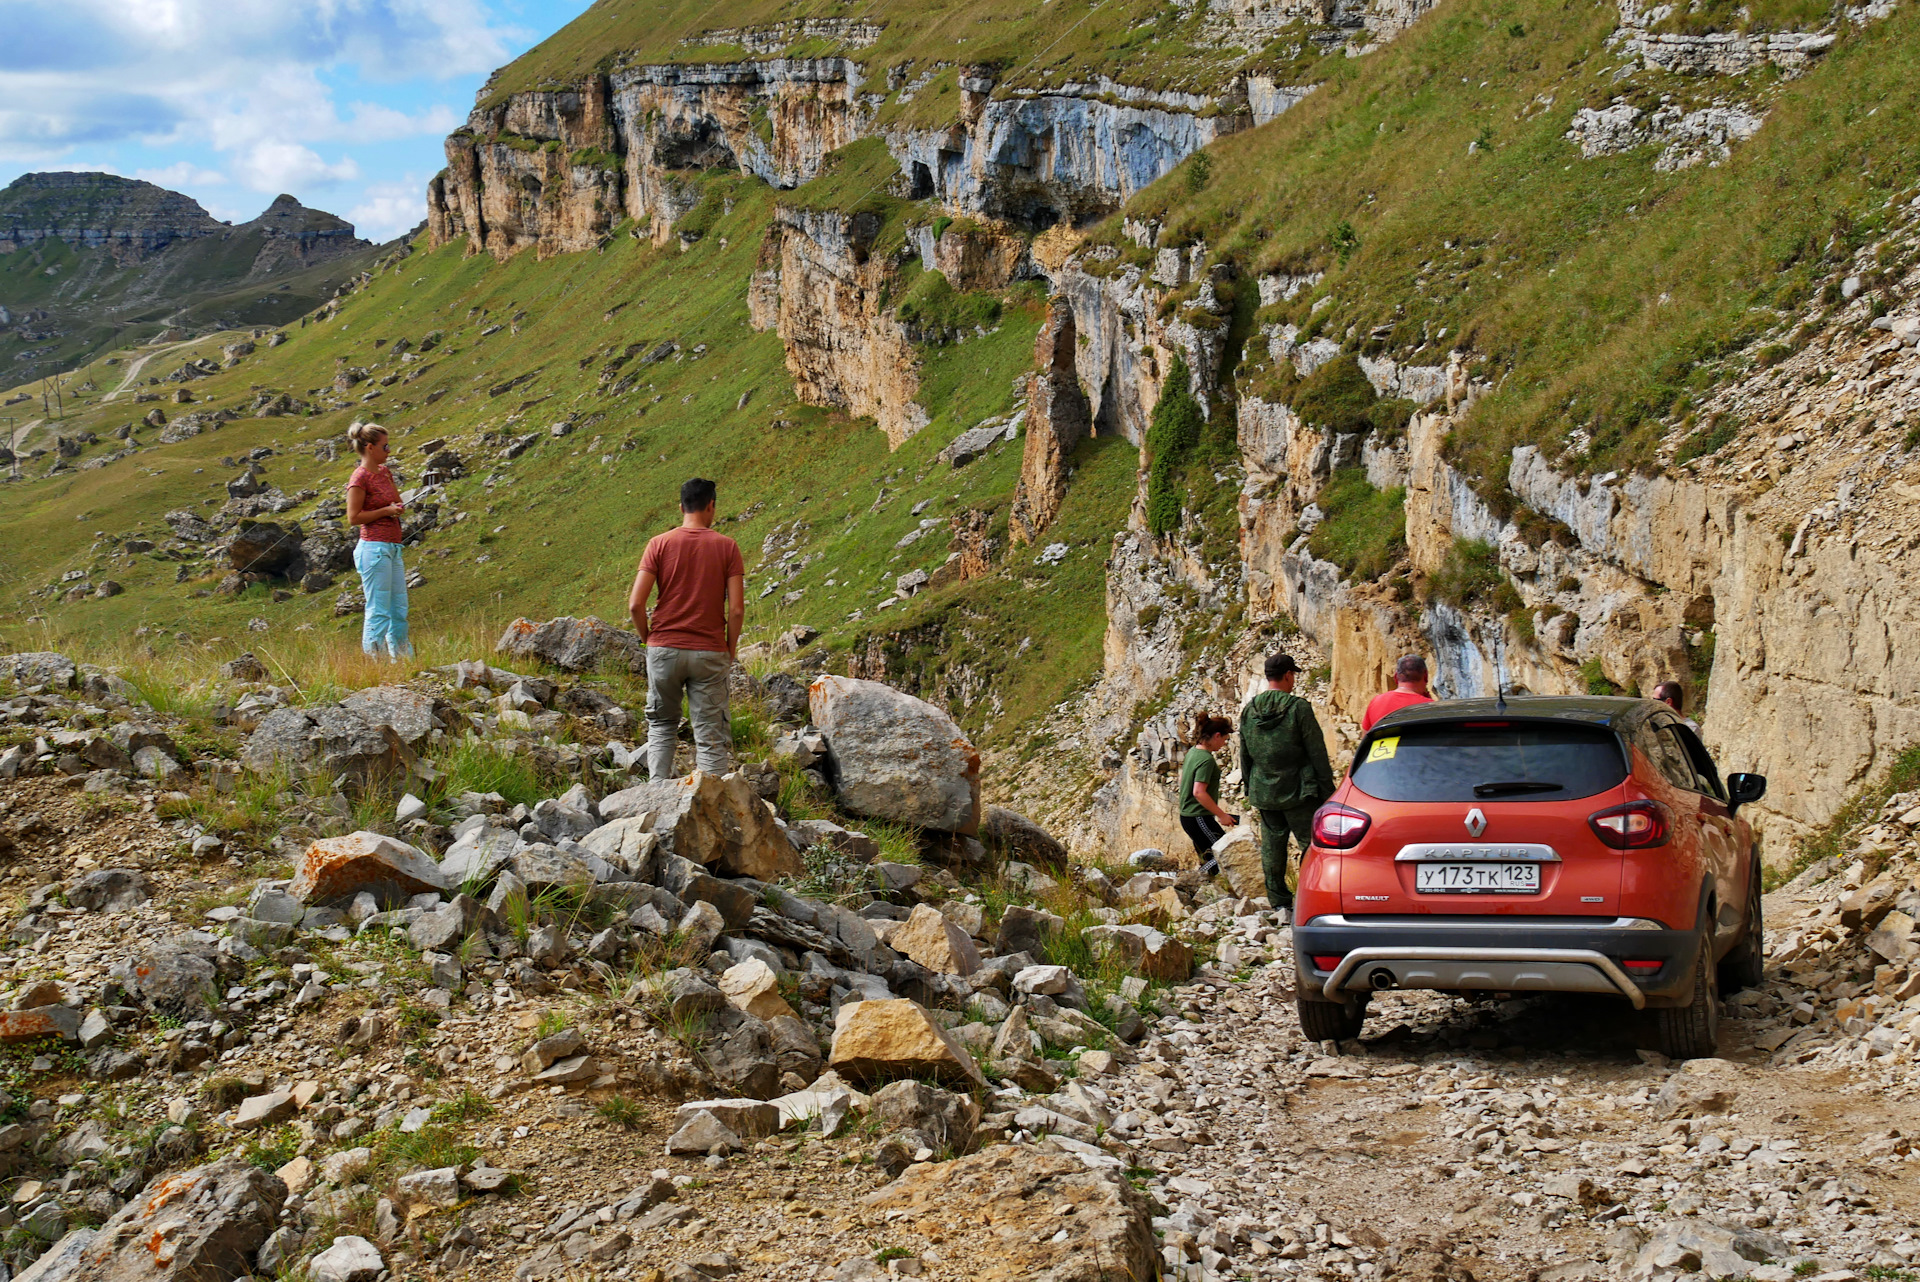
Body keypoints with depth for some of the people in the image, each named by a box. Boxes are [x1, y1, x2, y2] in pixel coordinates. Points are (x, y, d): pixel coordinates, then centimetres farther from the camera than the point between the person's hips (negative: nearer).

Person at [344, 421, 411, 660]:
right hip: (374, 548, -9)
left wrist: (399, 508, 4)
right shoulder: (360, 478, -12)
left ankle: (403, 659, 21)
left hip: (392, 549, 9)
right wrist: (387, 510, -15)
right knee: (379, 611, -6)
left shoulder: (384, 472, 12)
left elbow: (397, 501, 26)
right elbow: (353, 517, -14)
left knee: (399, 609, 13)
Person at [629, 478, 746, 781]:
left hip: (664, 650, 1)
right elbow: (737, 610, -8)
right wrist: (731, 649, 6)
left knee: (661, 727, 18)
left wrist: (648, 639, 8)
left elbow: (635, 605, -8)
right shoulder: (727, 547, -2)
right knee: (711, 737, 4)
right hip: (709, 653, -1)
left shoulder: (659, 544, -2)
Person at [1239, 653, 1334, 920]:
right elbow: (1316, 751, -9)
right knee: (1311, 844, 2)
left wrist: (1249, 785, 23)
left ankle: (1280, 903, 15)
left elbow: (1244, 754, 13)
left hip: (1263, 792, 5)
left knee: (1272, 845, 11)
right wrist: (1327, 787, -3)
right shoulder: (1298, 708, -12)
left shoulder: (1249, 710, 5)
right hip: (1297, 791, -5)